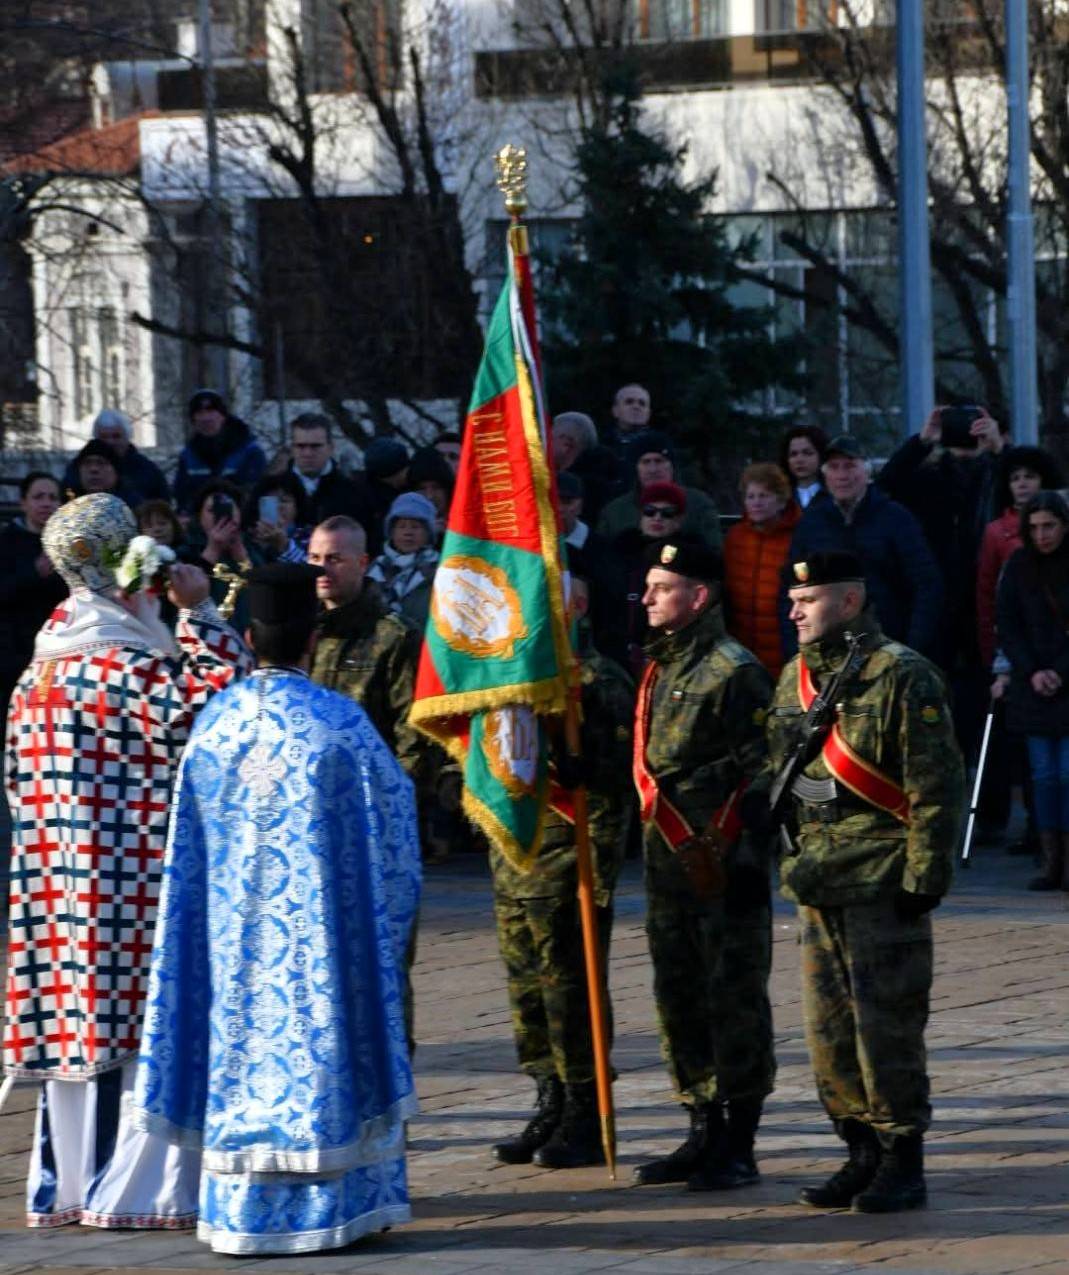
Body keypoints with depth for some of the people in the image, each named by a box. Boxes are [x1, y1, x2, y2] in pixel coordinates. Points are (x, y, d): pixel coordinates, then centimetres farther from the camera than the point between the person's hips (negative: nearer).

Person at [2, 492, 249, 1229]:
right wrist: (200, 616, -13)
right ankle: (136, 1188, -1)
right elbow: (211, 711, -20)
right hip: (134, 883, -8)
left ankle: (65, 1182, 16)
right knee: (146, 1026, -1)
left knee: (76, 1021, 12)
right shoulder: (126, 665, -15)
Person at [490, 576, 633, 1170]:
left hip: (567, 866, -8)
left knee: (571, 993, -5)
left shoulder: (598, 682, -9)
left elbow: (612, 784, -14)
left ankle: (586, 1125, 2)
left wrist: (599, 870, -18)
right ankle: (551, 1108, 20)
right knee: (528, 991, 11)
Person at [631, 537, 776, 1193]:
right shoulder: (660, 670, 15)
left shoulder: (733, 671, -12)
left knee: (733, 998, -3)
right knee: (681, 998, 12)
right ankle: (704, 1135, 20)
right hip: (670, 863, 9)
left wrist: (740, 855, -18)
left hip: (724, 865, -9)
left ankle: (738, 1149, 2)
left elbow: (762, 769, -15)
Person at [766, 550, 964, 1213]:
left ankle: (904, 1164, 1)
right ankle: (864, 1153, 18)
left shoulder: (902, 676, -9)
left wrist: (926, 875, -14)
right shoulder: (793, 679, 13)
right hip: (818, 884, 7)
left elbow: (937, 785, -11)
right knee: (829, 1027, 8)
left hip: (885, 885, -7)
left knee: (887, 1026, -6)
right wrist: (789, 861, 16)